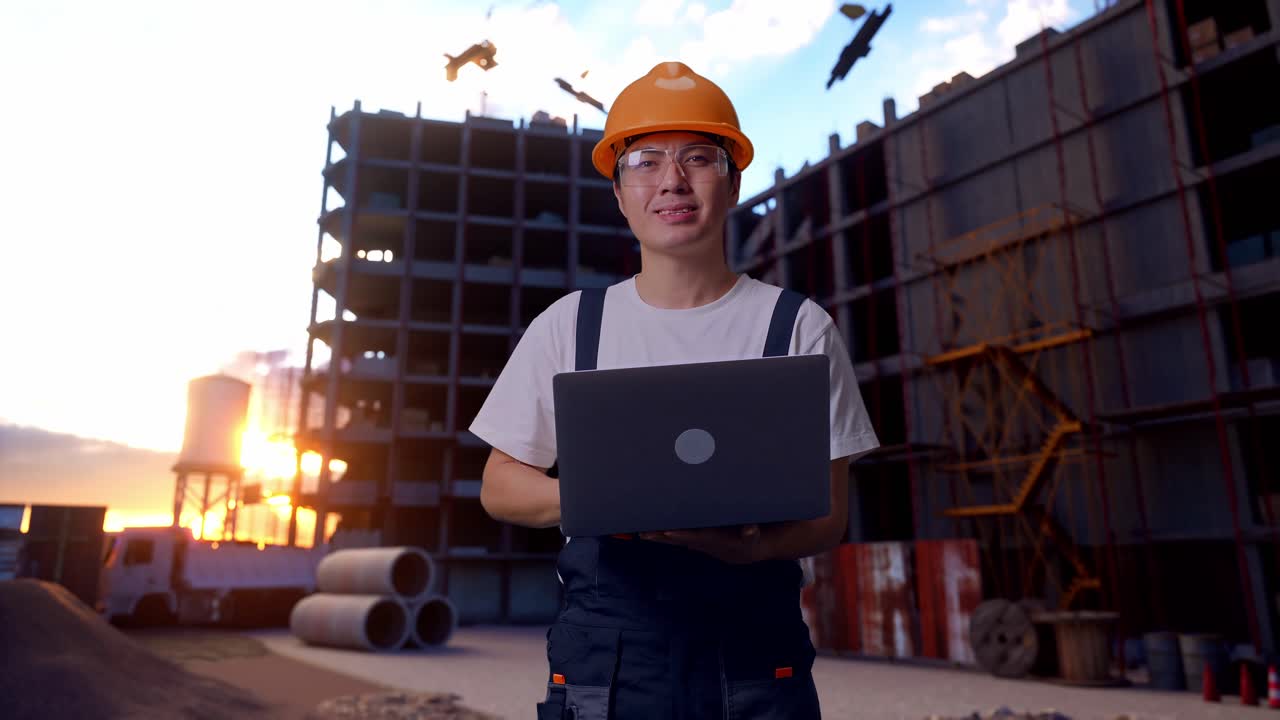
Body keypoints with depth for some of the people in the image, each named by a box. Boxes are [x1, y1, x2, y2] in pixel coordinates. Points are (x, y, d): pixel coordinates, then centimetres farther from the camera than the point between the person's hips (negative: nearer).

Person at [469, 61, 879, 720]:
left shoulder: (798, 326, 0)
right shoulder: (566, 326, 3)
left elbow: (827, 514, 0)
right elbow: (500, 486, 6)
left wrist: (750, 544, -22)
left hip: (755, 658, 0)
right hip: (602, 659, 1)